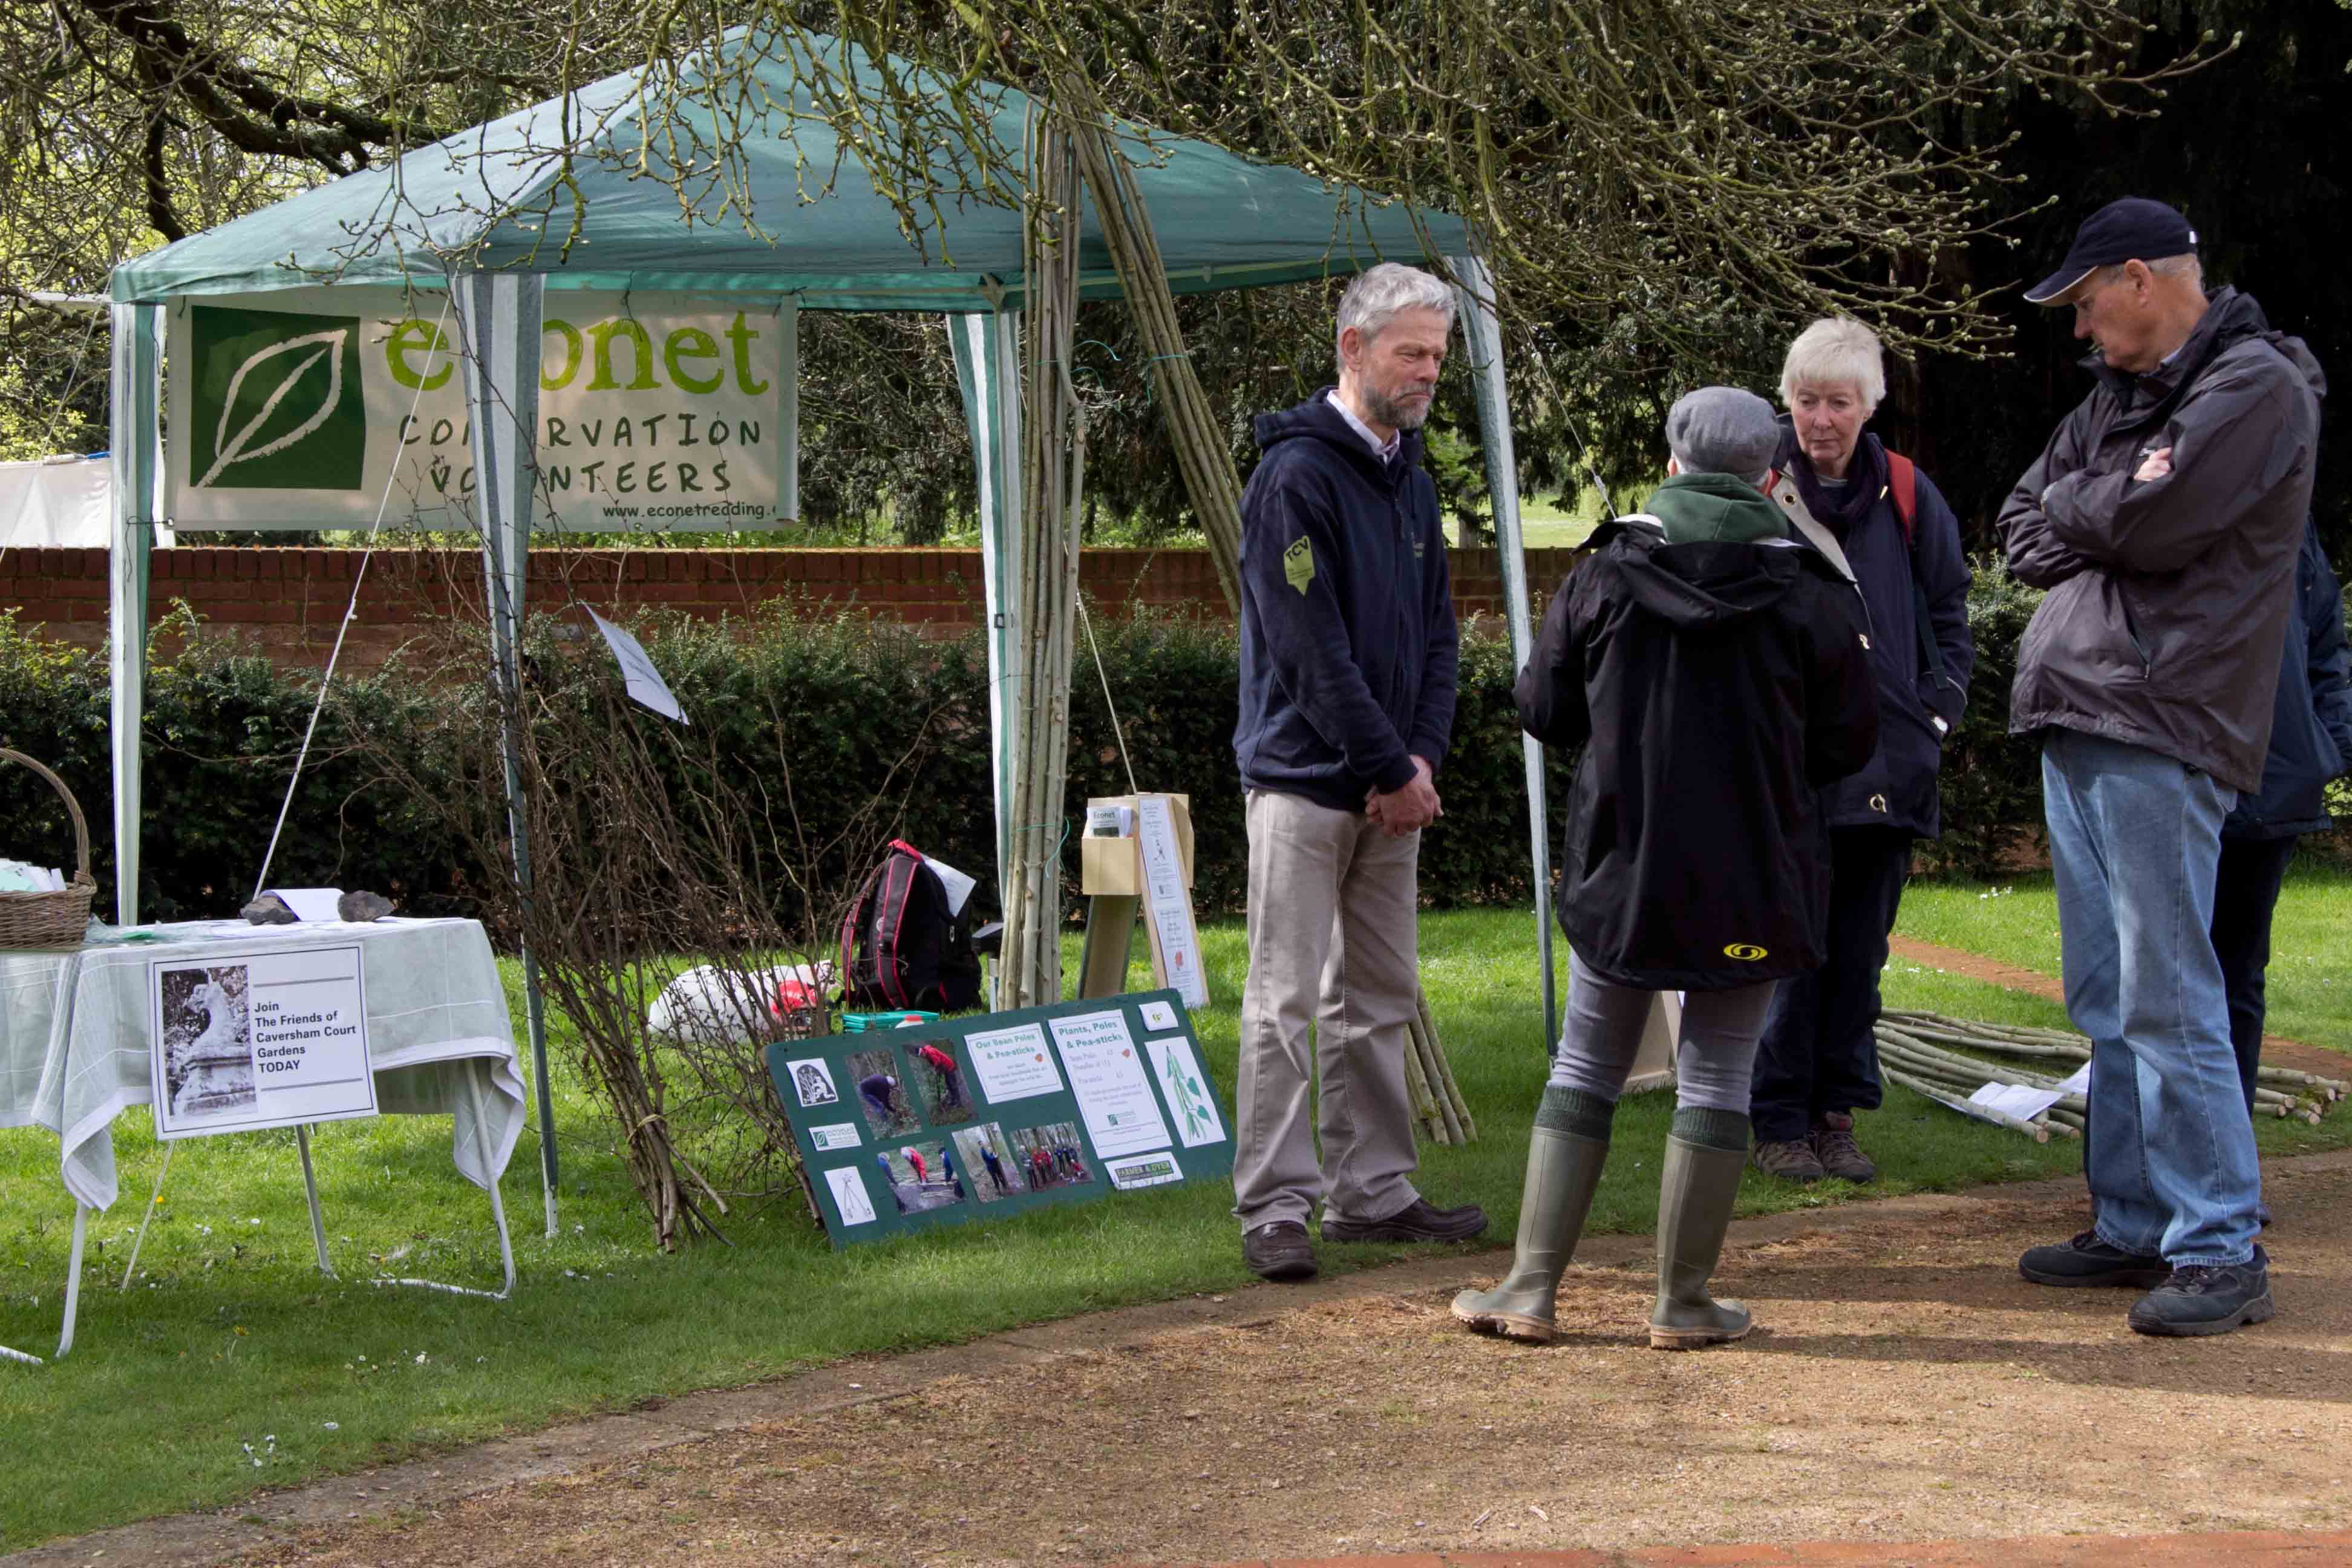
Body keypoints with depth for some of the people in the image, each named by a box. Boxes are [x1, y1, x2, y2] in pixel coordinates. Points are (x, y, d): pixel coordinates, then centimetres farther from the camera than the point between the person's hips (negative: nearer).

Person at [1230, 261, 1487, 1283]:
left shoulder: (1410, 481, 14)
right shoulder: (1296, 476, -13)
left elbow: (1436, 632, 15)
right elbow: (1312, 648, -17)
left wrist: (1424, 754, -1)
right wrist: (1393, 770, -14)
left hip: (1391, 790, 8)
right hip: (1304, 784, -8)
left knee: (1378, 998, 12)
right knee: (1286, 1003, -7)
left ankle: (1371, 1194, 20)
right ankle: (1275, 1211, -5)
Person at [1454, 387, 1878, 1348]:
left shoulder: (1603, 579, -3)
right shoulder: (1810, 594, -6)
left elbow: (1544, 710, 5)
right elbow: (1850, 739, 0)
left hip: (1619, 865, 1)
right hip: (1753, 876, -1)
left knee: (1584, 1071, 11)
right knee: (1716, 1080, 7)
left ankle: (1530, 1291, 8)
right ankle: (1683, 1304, 8)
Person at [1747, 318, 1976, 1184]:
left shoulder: (1906, 497, 8)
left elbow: (1947, 612, 17)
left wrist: (1938, 708, 8)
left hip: (1884, 760, 3)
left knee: (1860, 948, 8)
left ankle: (1837, 1113, 17)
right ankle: (1777, 1121, 5)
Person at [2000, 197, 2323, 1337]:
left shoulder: (2254, 386, -8)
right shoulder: (2122, 392, 20)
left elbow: (2148, 520, -18)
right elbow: (2023, 522, 20)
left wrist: (2071, 504, 2)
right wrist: (2085, 542, 0)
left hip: (2159, 731, -9)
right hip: (2075, 726, 9)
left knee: (2167, 999, -11)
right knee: (2108, 1003, 12)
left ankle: (2220, 1251, -8)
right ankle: (2135, 1226, 19)